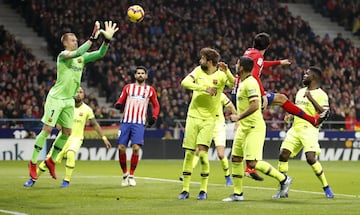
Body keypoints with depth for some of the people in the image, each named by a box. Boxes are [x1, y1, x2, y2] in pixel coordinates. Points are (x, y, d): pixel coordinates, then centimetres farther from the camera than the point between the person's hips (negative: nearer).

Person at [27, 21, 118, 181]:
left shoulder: (82, 57, 8)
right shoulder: (63, 55, -13)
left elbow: (100, 54, 2)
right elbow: (76, 53, -33)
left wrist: (107, 39, -14)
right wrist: (92, 38, -35)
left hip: (69, 100, 7)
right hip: (56, 98, -7)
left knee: (67, 132, 7)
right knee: (47, 129, -8)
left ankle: (51, 160, 23)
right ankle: (33, 162, 2)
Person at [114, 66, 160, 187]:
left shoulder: (150, 90, 12)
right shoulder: (128, 87, 14)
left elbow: (156, 106, 19)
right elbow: (120, 101, 14)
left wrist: (154, 117, 3)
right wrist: (118, 105, -10)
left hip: (139, 123, -1)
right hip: (126, 122, 1)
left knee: (136, 148, -15)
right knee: (121, 148, -7)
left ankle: (131, 175, -1)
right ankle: (125, 174, 12)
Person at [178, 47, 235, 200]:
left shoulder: (221, 75, -6)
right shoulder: (198, 71, 2)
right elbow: (184, 83, -12)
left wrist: (227, 72, -31)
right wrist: (203, 88, -22)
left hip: (209, 120, -3)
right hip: (193, 117, 3)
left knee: (202, 153, -13)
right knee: (188, 153, 1)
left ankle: (204, 190, 2)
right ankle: (185, 189, 10)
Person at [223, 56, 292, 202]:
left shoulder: (250, 83, -17)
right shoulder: (243, 83, 13)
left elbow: (255, 105, -25)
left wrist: (239, 117, -20)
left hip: (254, 128, -10)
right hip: (243, 128, 10)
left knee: (252, 162, -14)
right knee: (235, 159, 8)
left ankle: (283, 179, -2)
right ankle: (238, 193, 14)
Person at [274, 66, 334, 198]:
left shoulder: (321, 95, -5)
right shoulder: (300, 92, 19)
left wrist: (312, 99, -20)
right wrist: (290, 115, 11)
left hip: (309, 129, -7)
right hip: (295, 128, 7)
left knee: (311, 158, -20)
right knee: (283, 155, -2)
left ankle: (326, 188, -4)